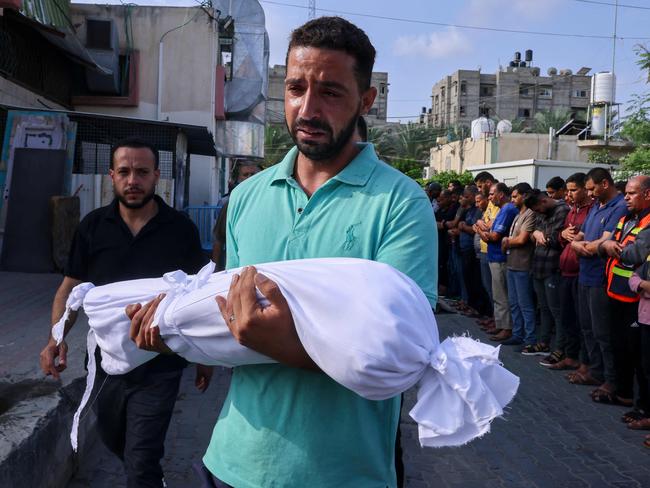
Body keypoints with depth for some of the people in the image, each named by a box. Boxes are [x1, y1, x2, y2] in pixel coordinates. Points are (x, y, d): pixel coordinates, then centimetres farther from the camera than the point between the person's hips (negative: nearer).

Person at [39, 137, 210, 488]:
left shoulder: (181, 229, -8)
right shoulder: (92, 226, -2)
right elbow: (70, 287, 4)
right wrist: (56, 337, -11)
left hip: (159, 367, -4)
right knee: (114, 442, 27)